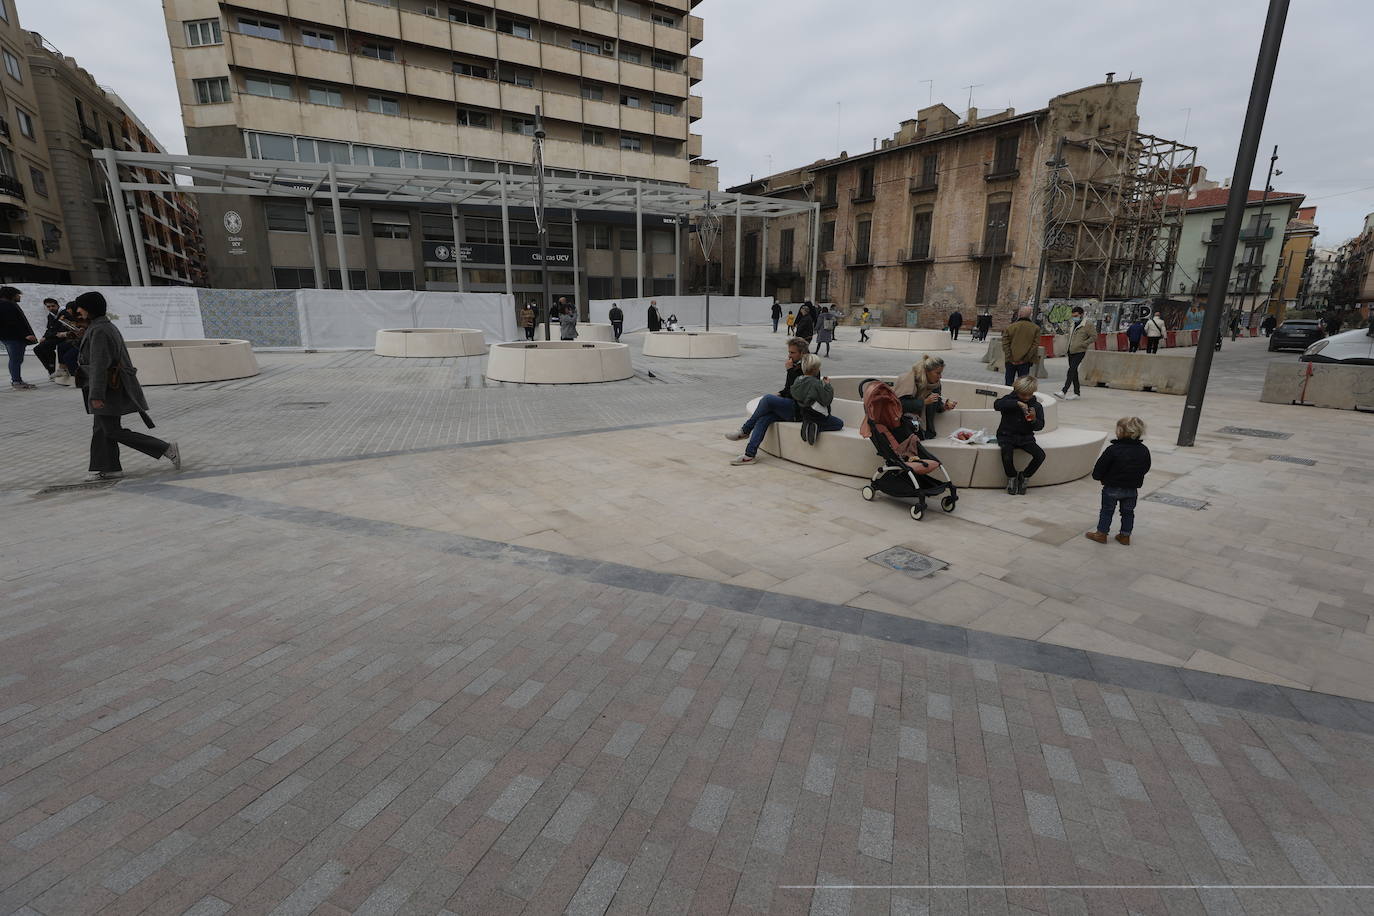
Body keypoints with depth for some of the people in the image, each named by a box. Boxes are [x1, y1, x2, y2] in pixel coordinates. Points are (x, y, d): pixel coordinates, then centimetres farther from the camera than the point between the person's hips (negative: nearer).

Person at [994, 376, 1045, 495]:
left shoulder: (1036, 406, 4)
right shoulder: (1010, 399, -1)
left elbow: (1040, 426, -1)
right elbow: (997, 404, -24)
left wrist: (1034, 420, -24)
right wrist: (1017, 403, -31)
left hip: (1025, 437, 3)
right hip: (1007, 435, -3)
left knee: (1040, 455, -21)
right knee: (1007, 453, -33)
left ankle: (1024, 477, 5)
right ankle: (1011, 477, -5)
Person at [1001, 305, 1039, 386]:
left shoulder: (1010, 327, -5)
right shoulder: (1035, 328, -2)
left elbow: (1005, 344, -7)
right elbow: (1035, 345, -6)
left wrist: (1010, 358, -6)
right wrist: (1025, 358, -6)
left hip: (1010, 361, 0)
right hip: (1025, 362, 0)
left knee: (1009, 382, 10)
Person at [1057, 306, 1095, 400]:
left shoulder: (1087, 325, -7)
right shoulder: (1073, 325, 16)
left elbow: (1094, 336, -10)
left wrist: (1082, 344, -16)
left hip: (1079, 352, -8)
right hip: (1071, 352, 8)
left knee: (1071, 370, -17)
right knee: (1074, 372, 10)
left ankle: (1064, 392, -22)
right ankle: (1077, 393, 18)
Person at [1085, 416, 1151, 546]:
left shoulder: (1113, 450, -23)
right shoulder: (1144, 451, -6)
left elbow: (1099, 469, -18)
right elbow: (1145, 469, 7)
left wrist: (1097, 476, 2)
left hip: (1112, 488, -4)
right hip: (1132, 489, 4)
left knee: (1107, 511, 12)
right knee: (1128, 512, 19)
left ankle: (1101, 534, 19)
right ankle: (1125, 536, 26)